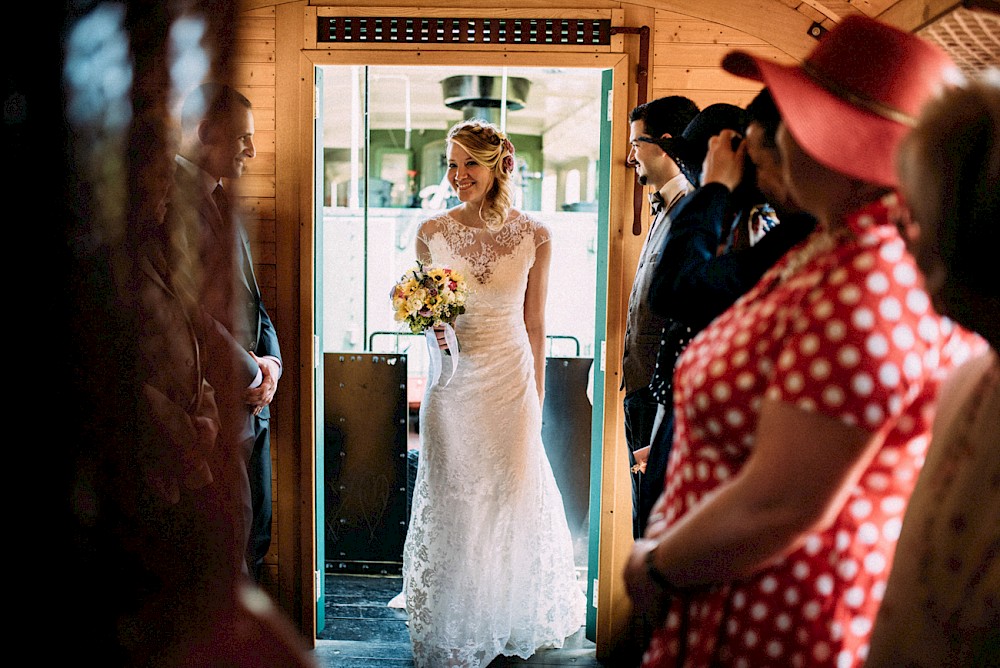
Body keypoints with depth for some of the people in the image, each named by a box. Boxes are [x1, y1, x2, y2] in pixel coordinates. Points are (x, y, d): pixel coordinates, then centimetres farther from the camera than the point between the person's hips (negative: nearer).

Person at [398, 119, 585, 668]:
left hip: (510, 380, 0)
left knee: (511, 497, 8)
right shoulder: (432, 233, -2)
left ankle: (510, 621, 29)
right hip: (452, 381, 1)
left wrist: (537, 397, 5)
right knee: (451, 500, 6)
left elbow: (535, 326, 3)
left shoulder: (533, 237, -4)